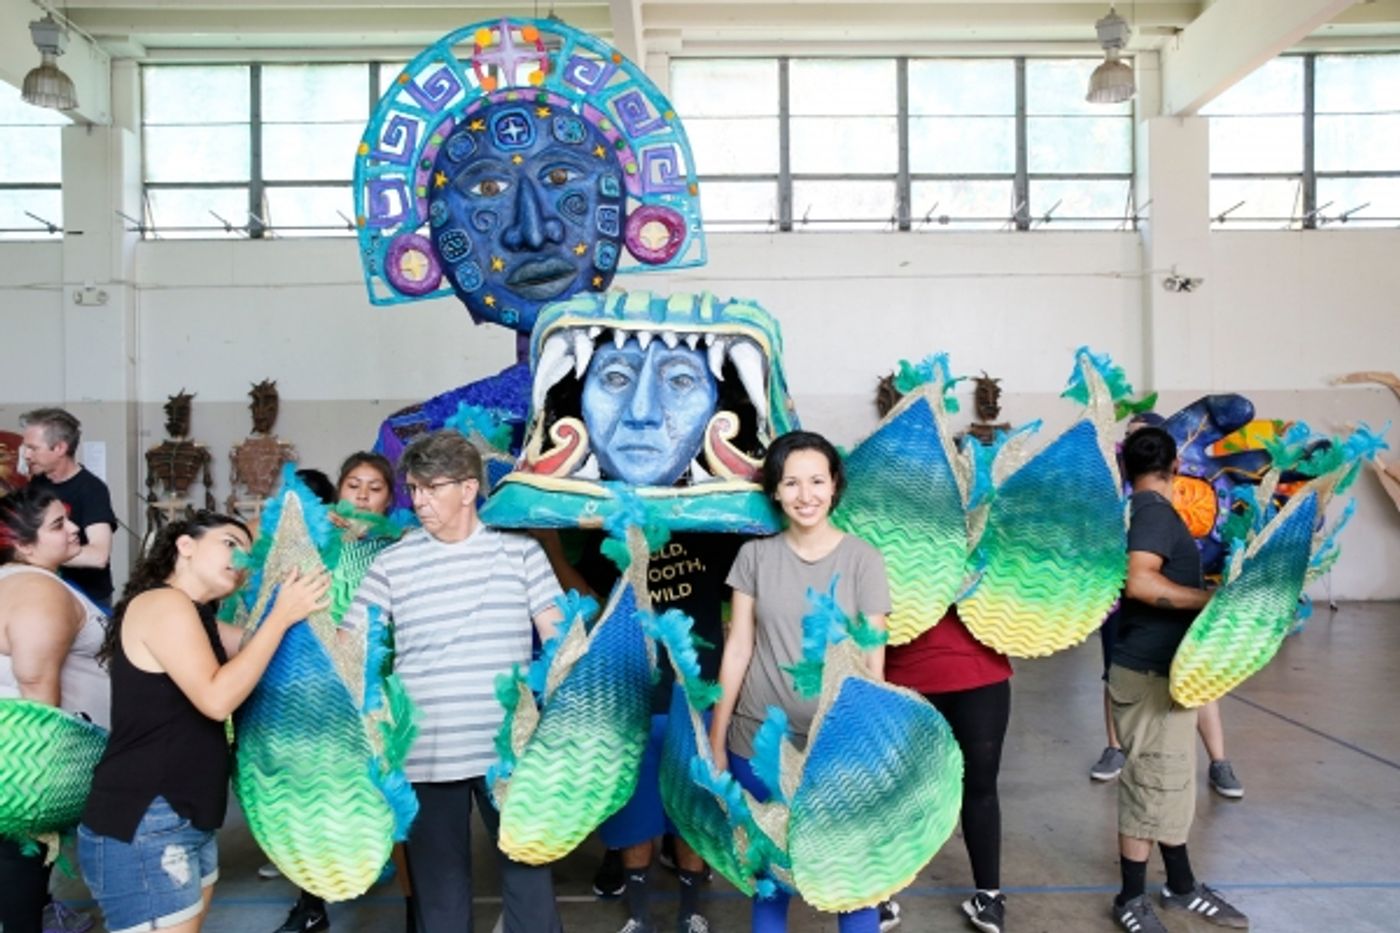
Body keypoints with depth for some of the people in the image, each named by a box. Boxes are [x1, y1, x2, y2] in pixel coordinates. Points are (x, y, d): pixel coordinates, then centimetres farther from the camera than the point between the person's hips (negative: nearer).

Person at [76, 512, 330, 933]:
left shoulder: (195, 616, 17)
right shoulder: (163, 603, -14)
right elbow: (217, 699, -23)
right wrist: (282, 615, -20)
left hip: (185, 824, 10)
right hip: (143, 829, -10)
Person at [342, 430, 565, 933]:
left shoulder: (519, 549, 0)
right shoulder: (392, 562, 2)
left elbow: (557, 637, 2)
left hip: (509, 749, -1)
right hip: (424, 753, 1)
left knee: (529, 873, 9)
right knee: (438, 883, 14)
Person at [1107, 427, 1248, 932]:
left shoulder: (1142, 511, 12)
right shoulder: (1155, 511, -16)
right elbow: (1139, 581, -31)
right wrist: (1212, 599, -23)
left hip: (1164, 670, 10)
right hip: (1151, 675, -10)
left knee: (1171, 783, 19)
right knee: (1149, 788, 1)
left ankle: (1182, 887, 32)